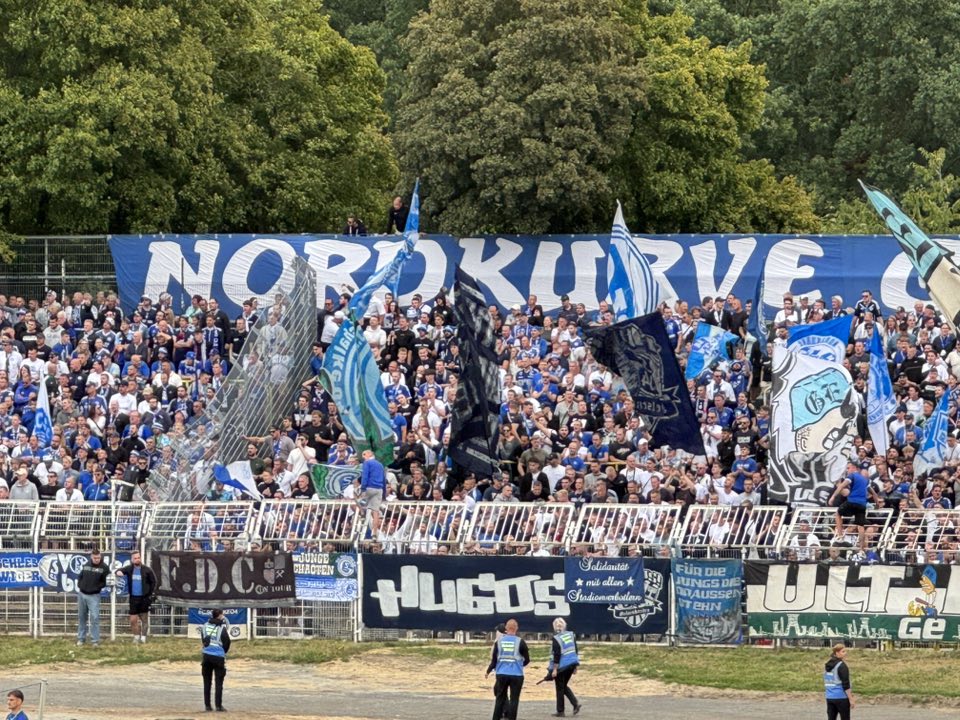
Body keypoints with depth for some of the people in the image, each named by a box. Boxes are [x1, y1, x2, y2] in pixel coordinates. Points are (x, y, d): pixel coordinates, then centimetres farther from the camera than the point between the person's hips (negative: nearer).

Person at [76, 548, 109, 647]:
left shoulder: (104, 568, -6)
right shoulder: (86, 565, 7)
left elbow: (106, 581, -5)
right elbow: (80, 577, 18)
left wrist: (97, 587, -16)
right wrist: (79, 586, 4)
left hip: (94, 596, -4)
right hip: (82, 594, 4)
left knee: (95, 618, -11)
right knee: (82, 617, 11)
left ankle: (95, 641, -6)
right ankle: (81, 638, 21)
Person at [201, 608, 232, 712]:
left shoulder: (205, 626, 4)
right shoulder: (222, 628, -9)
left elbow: (203, 639, 10)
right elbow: (227, 642, -3)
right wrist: (224, 652, 15)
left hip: (206, 656, 4)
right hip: (218, 657, -4)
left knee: (207, 682, 11)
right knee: (219, 683, 2)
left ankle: (207, 705, 11)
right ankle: (219, 706, -1)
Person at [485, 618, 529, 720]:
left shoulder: (499, 641, 1)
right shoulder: (520, 642, -5)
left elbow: (494, 659, 3)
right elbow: (527, 660, 2)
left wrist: (488, 671, 18)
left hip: (501, 674, 2)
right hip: (516, 675, -2)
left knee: (500, 698, 13)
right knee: (514, 699, 4)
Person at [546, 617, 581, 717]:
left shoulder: (556, 639, -15)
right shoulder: (571, 635, 6)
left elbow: (556, 655, -18)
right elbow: (575, 650, 11)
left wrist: (554, 669, -14)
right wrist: (575, 666, 18)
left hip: (562, 666, -7)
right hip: (571, 664, 7)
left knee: (560, 688, 5)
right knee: (564, 686, 21)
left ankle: (560, 711, 11)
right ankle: (575, 704, 5)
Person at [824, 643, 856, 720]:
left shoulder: (827, 666, 10)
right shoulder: (842, 666, -13)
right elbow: (846, 685, -16)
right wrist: (851, 699, -14)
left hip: (830, 698, 7)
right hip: (841, 698, -7)